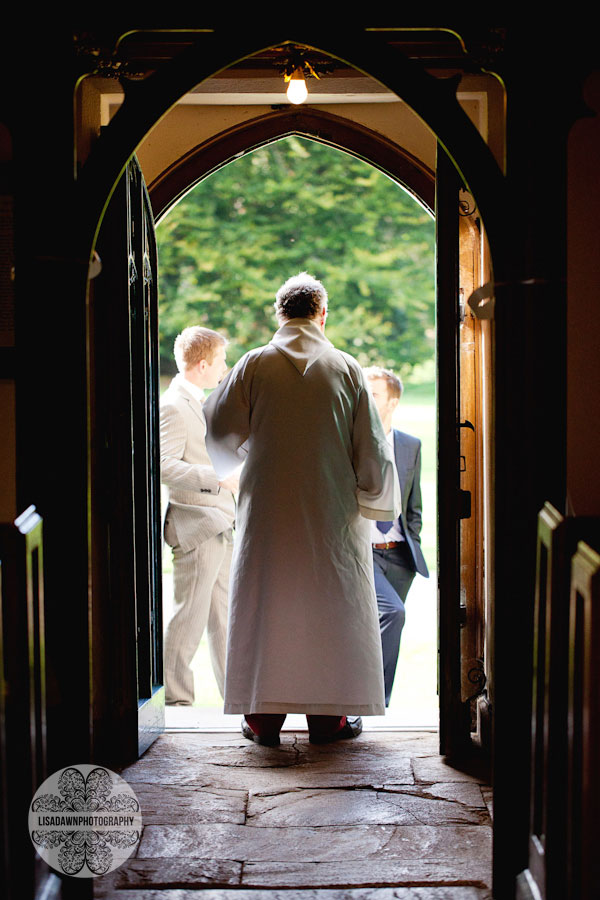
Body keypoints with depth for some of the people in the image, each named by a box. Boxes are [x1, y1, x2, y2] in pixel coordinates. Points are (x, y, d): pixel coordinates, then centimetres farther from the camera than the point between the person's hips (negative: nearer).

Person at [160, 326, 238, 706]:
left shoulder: (197, 403, 18)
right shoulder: (175, 406, -14)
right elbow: (165, 465, -24)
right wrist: (218, 477, -24)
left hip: (219, 528, 10)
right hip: (196, 526, -10)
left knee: (223, 617, 12)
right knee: (191, 616, -5)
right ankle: (177, 699, 4)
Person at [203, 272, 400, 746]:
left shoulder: (254, 365, -3)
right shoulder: (346, 368, -3)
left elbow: (221, 434, 4)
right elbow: (371, 448, 0)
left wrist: (235, 466, 25)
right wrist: (376, 501, 13)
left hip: (267, 511, 0)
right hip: (332, 513, 0)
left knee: (265, 605, 7)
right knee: (330, 605, 8)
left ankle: (263, 717, 10)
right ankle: (329, 716, 11)